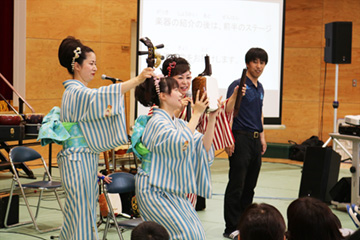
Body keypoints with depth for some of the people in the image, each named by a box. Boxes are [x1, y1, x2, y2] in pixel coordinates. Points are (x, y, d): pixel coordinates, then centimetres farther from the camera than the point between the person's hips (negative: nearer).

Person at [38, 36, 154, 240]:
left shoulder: (78, 92, 18)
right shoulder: (76, 92, -13)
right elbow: (99, 96, -34)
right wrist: (136, 80, -42)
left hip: (86, 160, 10)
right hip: (79, 161, -10)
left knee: (79, 216, 13)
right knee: (82, 215, -7)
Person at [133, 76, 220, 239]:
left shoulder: (179, 123, 11)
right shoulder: (157, 122, -15)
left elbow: (204, 146, 5)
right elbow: (183, 143, -31)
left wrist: (212, 117, -2)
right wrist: (197, 113, -23)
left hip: (173, 191, 9)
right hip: (154, 191, -9)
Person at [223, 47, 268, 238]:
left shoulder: (260, 88, 15)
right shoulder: (238, 85, -10)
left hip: (255, 140, 8)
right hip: (241, 138, -8)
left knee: (249, 185, 12)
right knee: (236, 185, -5)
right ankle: (231, 228, 0)